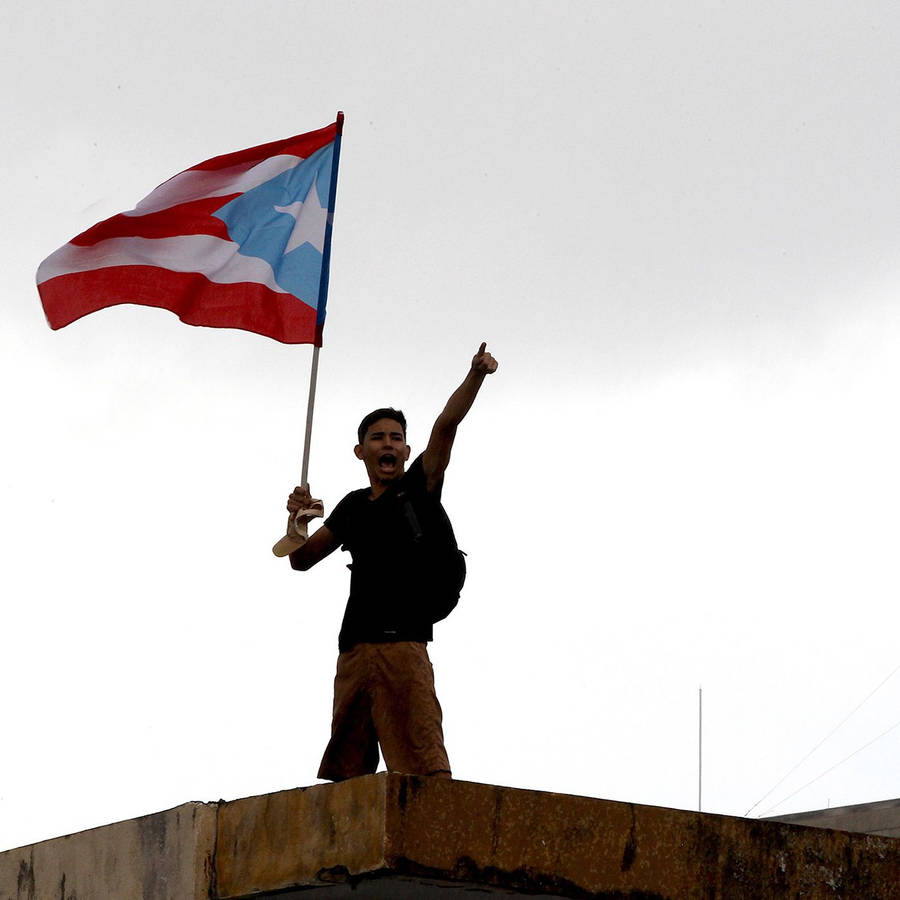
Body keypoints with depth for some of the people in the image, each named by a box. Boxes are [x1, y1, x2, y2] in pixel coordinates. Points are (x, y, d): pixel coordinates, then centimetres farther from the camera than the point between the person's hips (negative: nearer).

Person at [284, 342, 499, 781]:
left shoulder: (419, 488, 5)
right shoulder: (354, 507, 19)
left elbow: (446, 425, -9)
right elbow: (301, 561, 23)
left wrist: (475, 376, -22)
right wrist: (298, 521, 2)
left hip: (403, 644, -6)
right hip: (353, 652, 6)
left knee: (426, 769, -16)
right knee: (345, 775, 7)